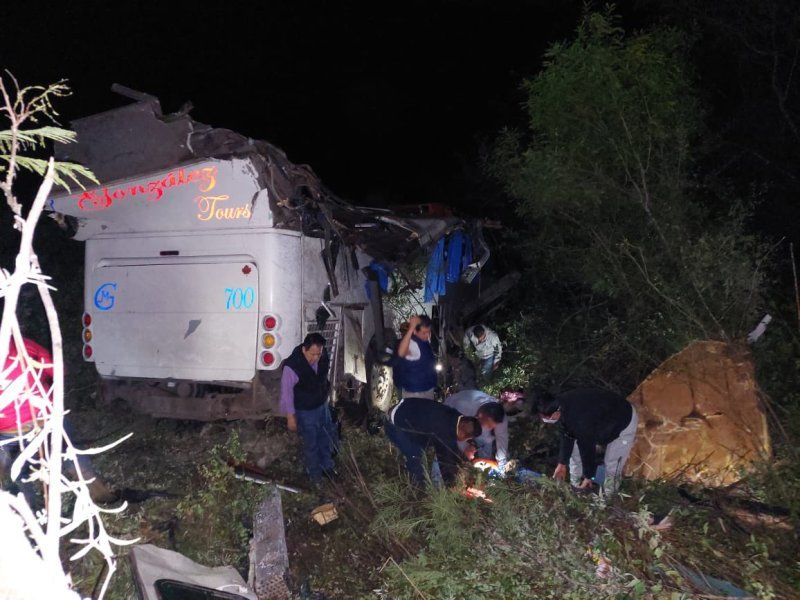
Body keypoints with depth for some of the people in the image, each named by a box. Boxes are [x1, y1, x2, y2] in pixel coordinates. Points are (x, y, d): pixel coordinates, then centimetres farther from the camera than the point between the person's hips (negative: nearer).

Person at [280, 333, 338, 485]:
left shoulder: (323, 356, -14)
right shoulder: (292, 366, -32)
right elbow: (286, 392, -21)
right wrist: (290, 417, -15)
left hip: (322, 405, 6)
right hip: (305, 411, -6)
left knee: (328, 438, 22)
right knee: (311, 444, 11)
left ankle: (327, 466, 47)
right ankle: (315, 474, 35)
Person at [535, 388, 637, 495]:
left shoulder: (579, 421, -43)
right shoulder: (560, 403, -18)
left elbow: (587, 449, -28)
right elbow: (567, 436, -4)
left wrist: (588, 477, -13)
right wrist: (562, 464, 4)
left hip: (624, 421, -8)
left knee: (612, 465, -9)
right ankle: (576, 485, 19)